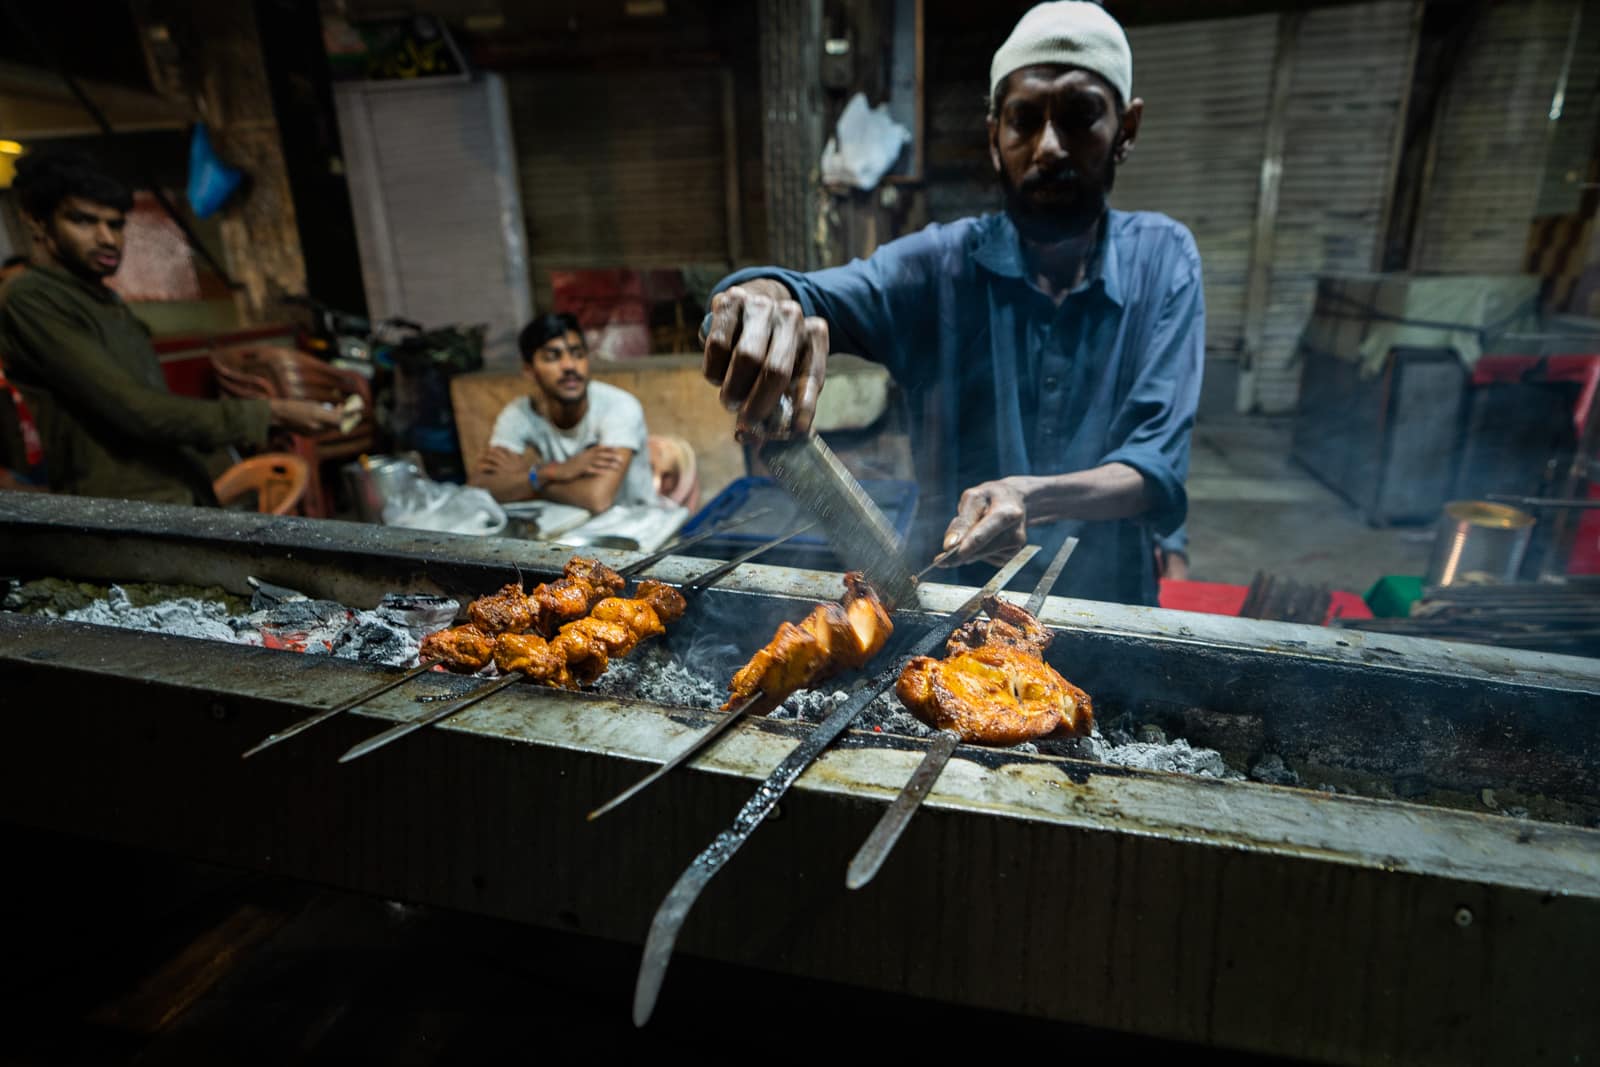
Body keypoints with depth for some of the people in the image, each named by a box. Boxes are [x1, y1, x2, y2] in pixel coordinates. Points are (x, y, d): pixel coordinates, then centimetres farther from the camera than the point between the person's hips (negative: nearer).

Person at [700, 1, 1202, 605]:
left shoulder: (1163, 259, -2)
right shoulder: (943, 263, -4)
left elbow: (1159, 467, -9)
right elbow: (819, 295, -21)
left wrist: (1033, 498, -28)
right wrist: (765, 296, -44)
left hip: (1107, 608, 0)